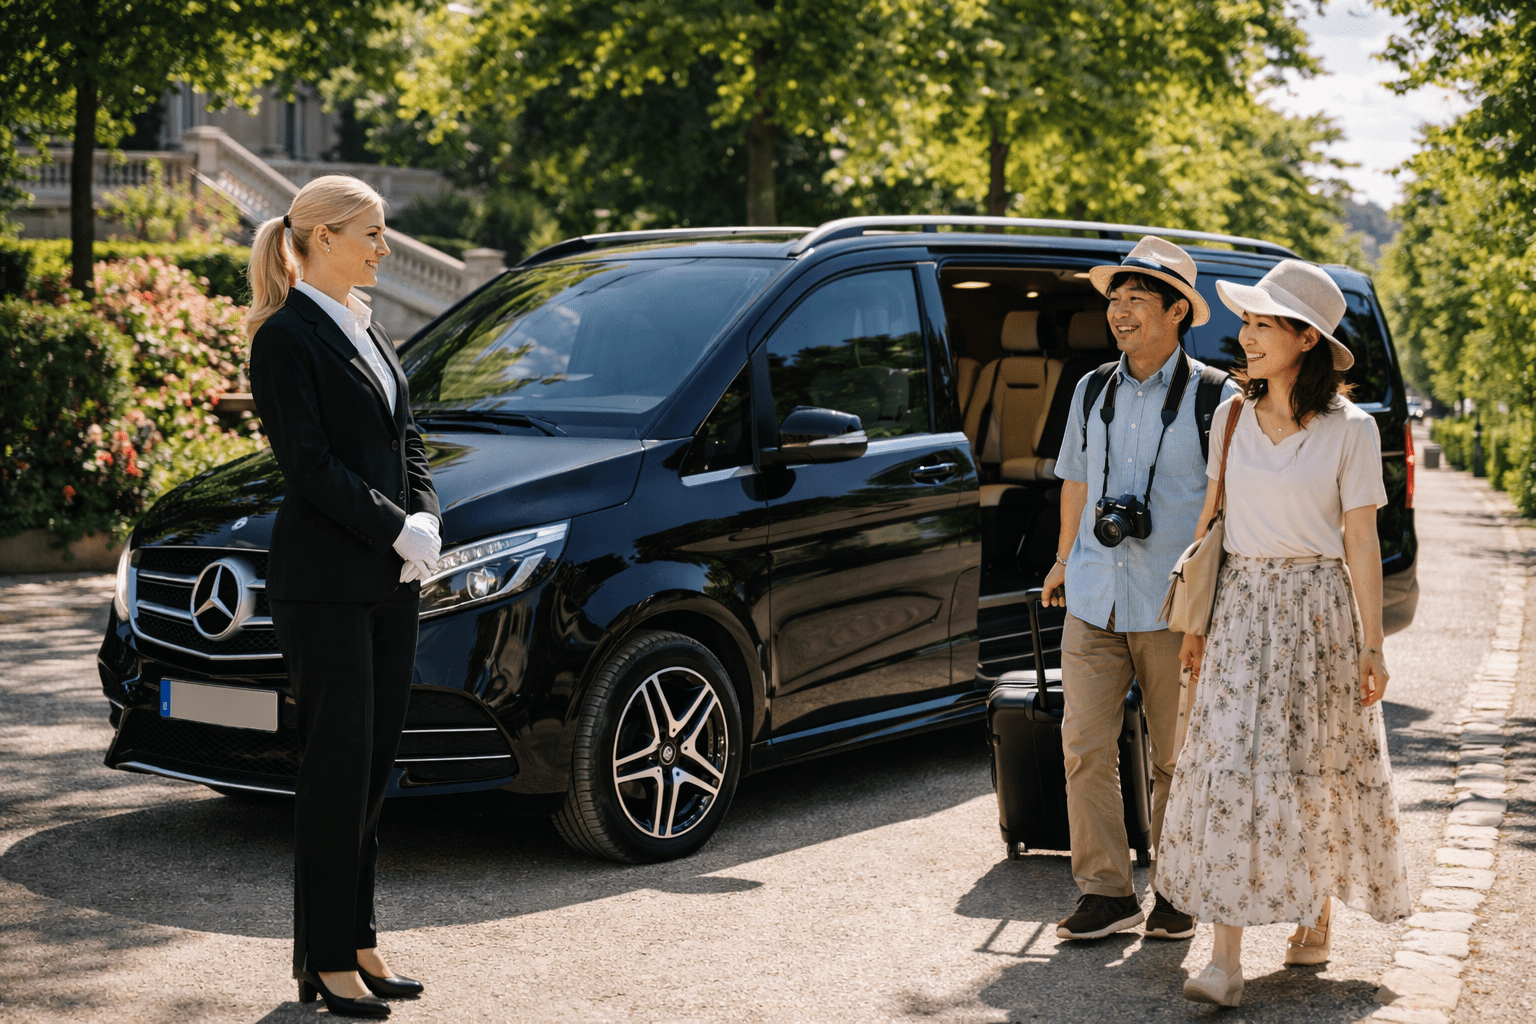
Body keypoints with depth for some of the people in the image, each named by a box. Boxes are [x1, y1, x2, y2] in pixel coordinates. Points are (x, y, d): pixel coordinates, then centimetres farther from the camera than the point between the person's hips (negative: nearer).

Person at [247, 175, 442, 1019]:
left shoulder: (364, 330, 16)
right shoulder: (287, 338, -10)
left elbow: (405, 438, 16)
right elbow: (310, 465, -16)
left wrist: (425, 519, -1)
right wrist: (397, 532, -15)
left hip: (390, 579, 8)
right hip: (324, 584, -8)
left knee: (375, 760, 11)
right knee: (338, 763, -3)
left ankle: (356, 939, 21)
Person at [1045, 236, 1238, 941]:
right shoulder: (1091, 390, 10)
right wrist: (1065, 558, 28)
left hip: (1177, 610, -4)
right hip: (1094, 602, 4)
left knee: (1175, 758, 5)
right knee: (1085, 748, -2)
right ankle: (1106, 891, 7)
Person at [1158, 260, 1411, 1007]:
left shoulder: (1349, 429, -6)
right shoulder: (1231, 418, 5)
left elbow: (1361, 542, -6)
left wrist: (1372, 648, -7)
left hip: (1318, 609, -3)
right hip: (1241, 608, 3)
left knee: (1318, 771, 7)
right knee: (1229, 771, -5)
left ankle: (1316, 920, 29)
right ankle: (1226, 961, -4)